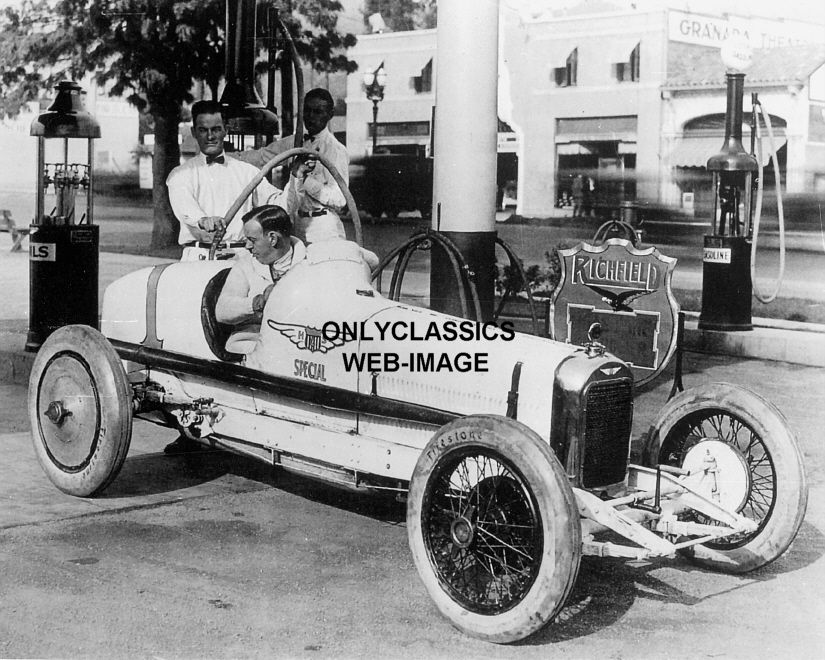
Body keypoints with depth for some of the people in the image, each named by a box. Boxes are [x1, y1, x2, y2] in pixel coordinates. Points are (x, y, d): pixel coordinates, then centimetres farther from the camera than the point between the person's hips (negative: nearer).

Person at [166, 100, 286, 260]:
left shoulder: (246, 172, 19)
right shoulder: (181, 174, 12)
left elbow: (274, 199, 9)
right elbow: (183, 204, -9)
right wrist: (202, 220, -31)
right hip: (199, 257, -1)